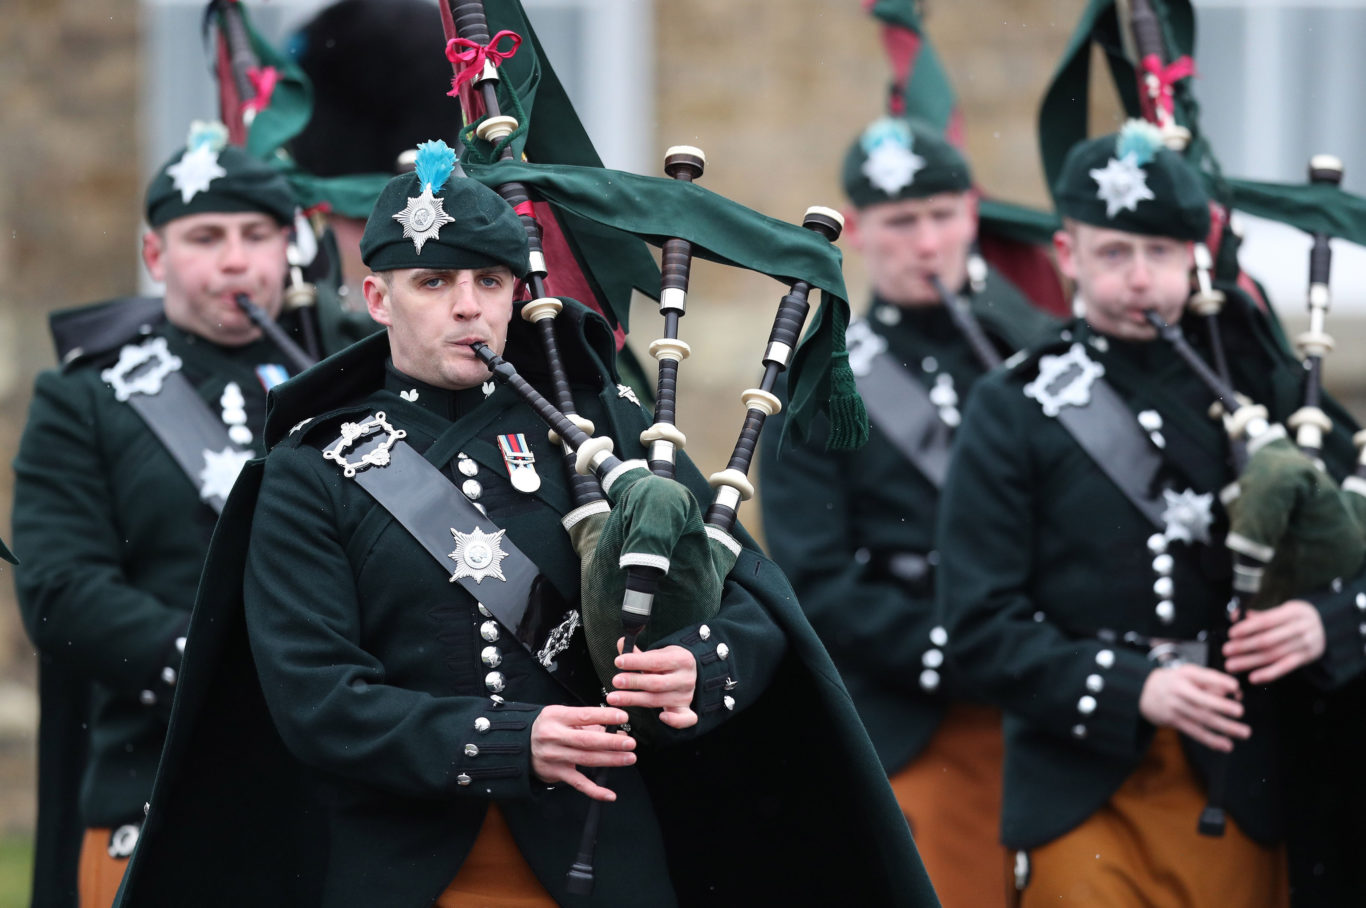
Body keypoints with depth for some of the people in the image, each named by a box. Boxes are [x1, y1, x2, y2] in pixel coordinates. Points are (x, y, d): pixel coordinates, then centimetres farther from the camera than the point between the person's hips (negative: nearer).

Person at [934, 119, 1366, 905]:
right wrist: (1131, 692, -15)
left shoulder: (1259, 383, 9)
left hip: (1239, 784, 2)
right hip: (1081, 797, -2)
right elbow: (983, 621, -3)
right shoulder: (1014, 412, 3)